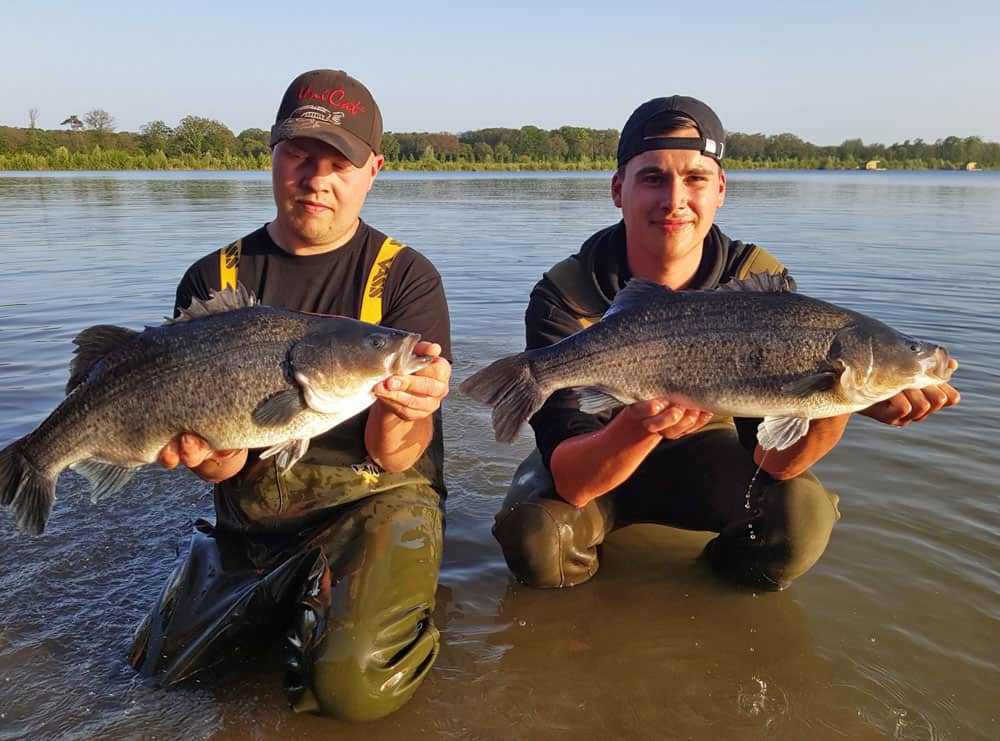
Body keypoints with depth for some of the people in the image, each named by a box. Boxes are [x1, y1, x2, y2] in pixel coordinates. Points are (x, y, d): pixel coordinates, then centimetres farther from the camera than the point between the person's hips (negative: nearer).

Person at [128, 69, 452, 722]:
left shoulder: (406, 276, -6)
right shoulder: (213, 280, 2)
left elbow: (394, 457, -14)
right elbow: (227, 462, -3)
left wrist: (402, 413, -38)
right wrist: (205, 448, -27)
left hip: (370, 500, -3)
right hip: (249, 520, 4)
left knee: (356, 684, -25)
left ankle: (332, 596, 7)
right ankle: (281, 604, 26)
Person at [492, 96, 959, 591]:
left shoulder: (759, 283, -16)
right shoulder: (564, 297, -24)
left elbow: (774, 460, -22)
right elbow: (571, 483, -31)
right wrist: (637, 427, -52)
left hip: (701, 457, 2)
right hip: (594, 463, -1)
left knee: (802, 513, -25)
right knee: (536, 539, -30)